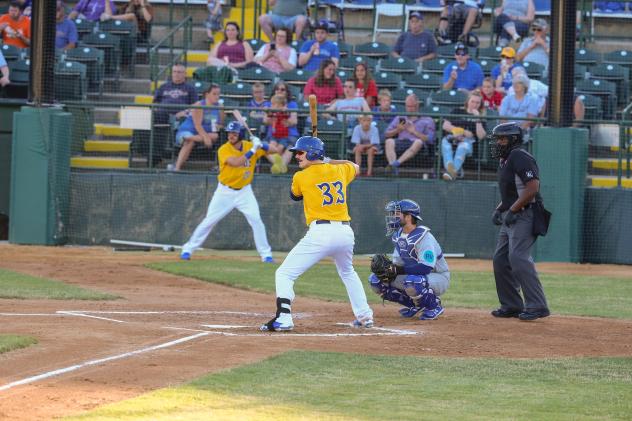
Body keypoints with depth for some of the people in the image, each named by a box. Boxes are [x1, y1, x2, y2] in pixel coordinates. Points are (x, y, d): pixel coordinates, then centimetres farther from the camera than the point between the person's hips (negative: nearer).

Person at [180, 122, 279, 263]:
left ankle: (265, 254, 0)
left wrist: (261, 145, -25)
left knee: (256, 220, -10)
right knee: (209, 221, 0)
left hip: (244, 192, 2)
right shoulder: (224, 150, -16)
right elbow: (236, 162, -33)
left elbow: (273, 150, -4)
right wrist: (252, 150, -35)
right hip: (225, 192, -2)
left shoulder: (250, 145, -6)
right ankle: (188, 249, 10)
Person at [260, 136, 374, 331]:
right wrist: (328, 161, 40)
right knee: (347, 273, 34)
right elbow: (355, 167, 37)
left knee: (284, 274, -2)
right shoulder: (340, 170, 12)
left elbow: (294, 195, 23)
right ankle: (364, 316, 31)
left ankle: (283, 318, -19)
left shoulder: (301, 177, 0)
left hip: (321, 233, -6)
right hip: (345, 232, 6)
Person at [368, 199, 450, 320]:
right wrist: (386, 267, -16)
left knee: (411, 281, -41)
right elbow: (397, 264, 7)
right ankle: (415, 305, 8)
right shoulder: (398, 235, 4)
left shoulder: (423, 237, -24)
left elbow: (426, 268, -33)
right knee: (375, 279, -2)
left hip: (438, 278, -9)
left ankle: (434, 305, -10)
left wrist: (398, 270, -34)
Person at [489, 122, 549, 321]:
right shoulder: (504, 161, 18)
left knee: (518, 257, -20)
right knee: (500, 259, 10)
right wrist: (499, 209, 11)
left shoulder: (520, 158, -14)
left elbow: (532, 188, -23)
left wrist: (512, 210, -21)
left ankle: (537, 306, -20)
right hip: (510, 218, 11)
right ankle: (512, 305, 17)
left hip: (524, 216, -11)